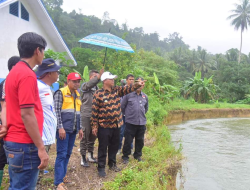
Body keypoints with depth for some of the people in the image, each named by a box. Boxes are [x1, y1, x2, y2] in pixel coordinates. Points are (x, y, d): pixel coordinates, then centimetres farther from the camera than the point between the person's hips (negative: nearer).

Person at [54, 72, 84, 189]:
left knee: (68, 154, 13)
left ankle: (62, 176, 25)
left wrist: (80, 128, 17)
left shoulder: (77, 95, 16)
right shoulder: (61, 93, -6)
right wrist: (60, 127, -18)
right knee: (61, 154, -6)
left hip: (73, 129, 7)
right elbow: (57, 111, -13)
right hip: (63, 129, -7)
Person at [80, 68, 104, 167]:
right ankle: (83, 158, 12)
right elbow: (89, 85, -27)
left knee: (93, 136, 13)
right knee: (85, 137, 1)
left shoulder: (97, 88, 12)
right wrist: (98, 77, -39)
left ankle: (90, 155, 28)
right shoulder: (85, 86, -3)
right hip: (86, 115, -5)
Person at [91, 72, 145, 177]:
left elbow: (128, 89, -6)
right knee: (103, 148, 5)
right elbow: (94, 111, -11)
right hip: (104, 126, -5)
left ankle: (112, 164, 37)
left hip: (116, 125, 6)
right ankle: (101, 167, 19)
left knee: (114, 146, 18)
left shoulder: (117, 90, 5)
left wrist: (138, 85, -24)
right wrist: (94, 126, -11)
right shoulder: (98, 94, -12)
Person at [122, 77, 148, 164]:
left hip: (142, 122, 4)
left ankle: (138, 155, 32)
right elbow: (122, 106, 3)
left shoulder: (145, 96, 8)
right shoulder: (129, 94, -6)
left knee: (140, 140, 14)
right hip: (130, 122, -4)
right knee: (128, 140, 2)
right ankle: (125, 156, 19)